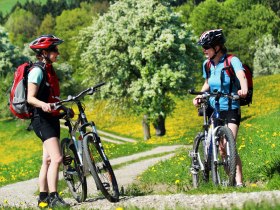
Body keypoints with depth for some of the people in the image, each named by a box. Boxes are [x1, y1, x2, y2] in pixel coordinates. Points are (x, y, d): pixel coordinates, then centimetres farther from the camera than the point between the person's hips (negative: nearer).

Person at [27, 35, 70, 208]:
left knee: (48, 160, 9)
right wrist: (43, 105, -37)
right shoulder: (37, 71, -11)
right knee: (56, 158, -20)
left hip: (52, 118, 10)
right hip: (42, 119, -10)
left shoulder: (49, 70, 17)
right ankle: (53, 197, -21)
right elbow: (30, 98, -19)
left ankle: (43, 198, 12)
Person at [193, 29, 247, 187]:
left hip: (231, 110, -6)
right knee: (221, 149, 5)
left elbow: (241, 75, -32)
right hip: (214, 110, 6)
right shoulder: (207, 65, 4)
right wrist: (200, 95, -1)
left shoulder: (232, 61, -13)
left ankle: (239, 182, -13)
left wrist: (244, 89, -53)